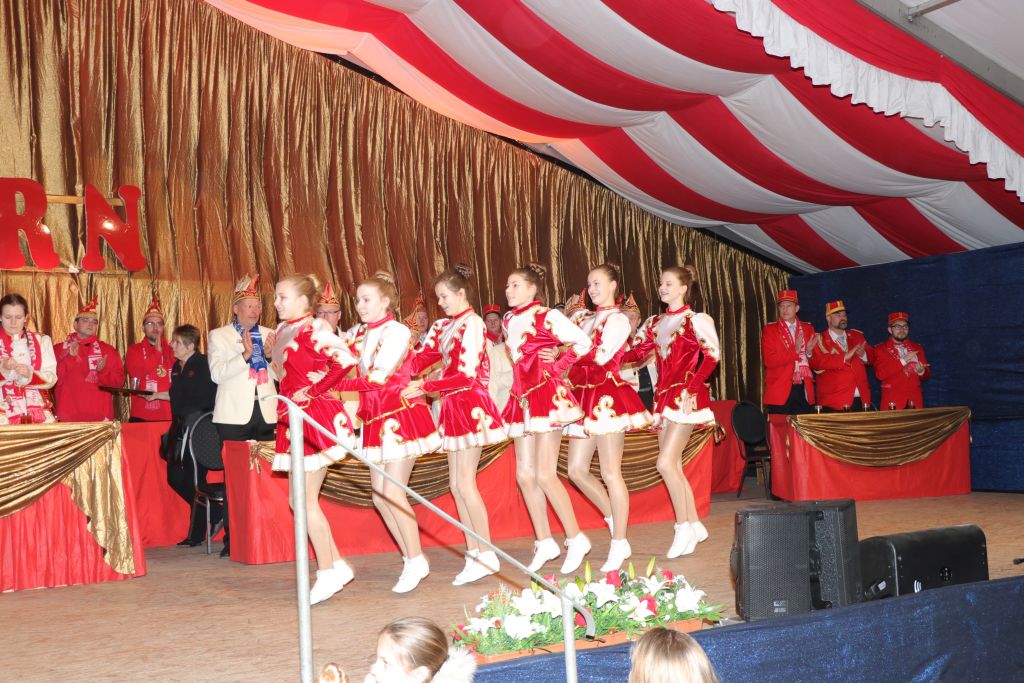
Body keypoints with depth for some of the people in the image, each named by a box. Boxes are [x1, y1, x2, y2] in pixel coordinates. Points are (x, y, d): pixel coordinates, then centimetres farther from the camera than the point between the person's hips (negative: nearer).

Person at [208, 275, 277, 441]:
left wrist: (270, 355, -9)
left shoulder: (268, 334, 13)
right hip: (234, 415, -3)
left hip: (266, 414, 3)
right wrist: (245, 354, -20)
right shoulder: (218, 335, 4)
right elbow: (216, 374, -9)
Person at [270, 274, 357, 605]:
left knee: (305, 500, -5)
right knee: (301, 500, 11)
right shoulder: (282, 332, 12)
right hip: (294, 417, 9)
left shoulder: (313, 329, -13)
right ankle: (337, 565, 21)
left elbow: (345, 361, -23)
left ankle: (328, 572, 6)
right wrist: (290, 398, 9)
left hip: (315, 414, -9)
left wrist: (312, 390, -18)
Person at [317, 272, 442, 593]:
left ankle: (416, 561, 3)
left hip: (401, 413, -7)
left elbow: (378, 377, -17)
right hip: (376, 418, 7)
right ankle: (411, 558, 18)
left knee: (393, 492, -9)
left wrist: (336, 384, -17)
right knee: (379, 495, 6)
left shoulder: (396, 331, -10)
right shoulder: (358, 334, 12)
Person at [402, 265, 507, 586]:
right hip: (453, 405, 9)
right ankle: (474, 554, 16)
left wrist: (425, 387, -18)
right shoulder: (444, 326, 14)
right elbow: (423, 358, 6)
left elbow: (467, 375, -18)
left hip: (469, 404, -8)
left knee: (464, 482, -7)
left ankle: (486, 555, 1)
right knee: (456, 483, 9)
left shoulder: (471, 323, -12)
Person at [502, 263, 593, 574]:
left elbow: (584, 342, -14)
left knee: (544, 475, -10)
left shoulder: (547, 317, -9)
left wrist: (558, 365, -9)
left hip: (547, 395, -8)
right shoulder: (509, 320, 12)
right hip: (522, 398, 8)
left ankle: (576, 538, 3)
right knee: (524, 475, 6)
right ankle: (545, 542, 16)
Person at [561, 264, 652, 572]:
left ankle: (619, 544, 4)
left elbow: (602, 356, -16)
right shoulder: (583, 317, 17)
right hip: (584, 396, 7)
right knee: (577, 470, 4)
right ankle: (614, 519, 22)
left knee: (610, 473, -3)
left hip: (607, 395, -7)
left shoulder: (617, 319, -3)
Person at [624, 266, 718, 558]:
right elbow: (636, 353, 11)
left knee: (666, 463, -14)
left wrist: (691, 389, -19)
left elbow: (711, 356, -13)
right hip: (664, 396, 7)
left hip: (686, 397, -7)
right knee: (673, 466, 7)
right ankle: (695, 525, 19)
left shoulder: (695, 320, -5)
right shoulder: (655, 323, 15)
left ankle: (684, 528, -2)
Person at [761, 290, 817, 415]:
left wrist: (809, 352, -8)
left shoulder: (808, 329, 12)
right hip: (780, 391, -3)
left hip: (804, 391, 3)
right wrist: (794, 350, -17)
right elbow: (769, 361, -10)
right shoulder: (770, 329, 1)